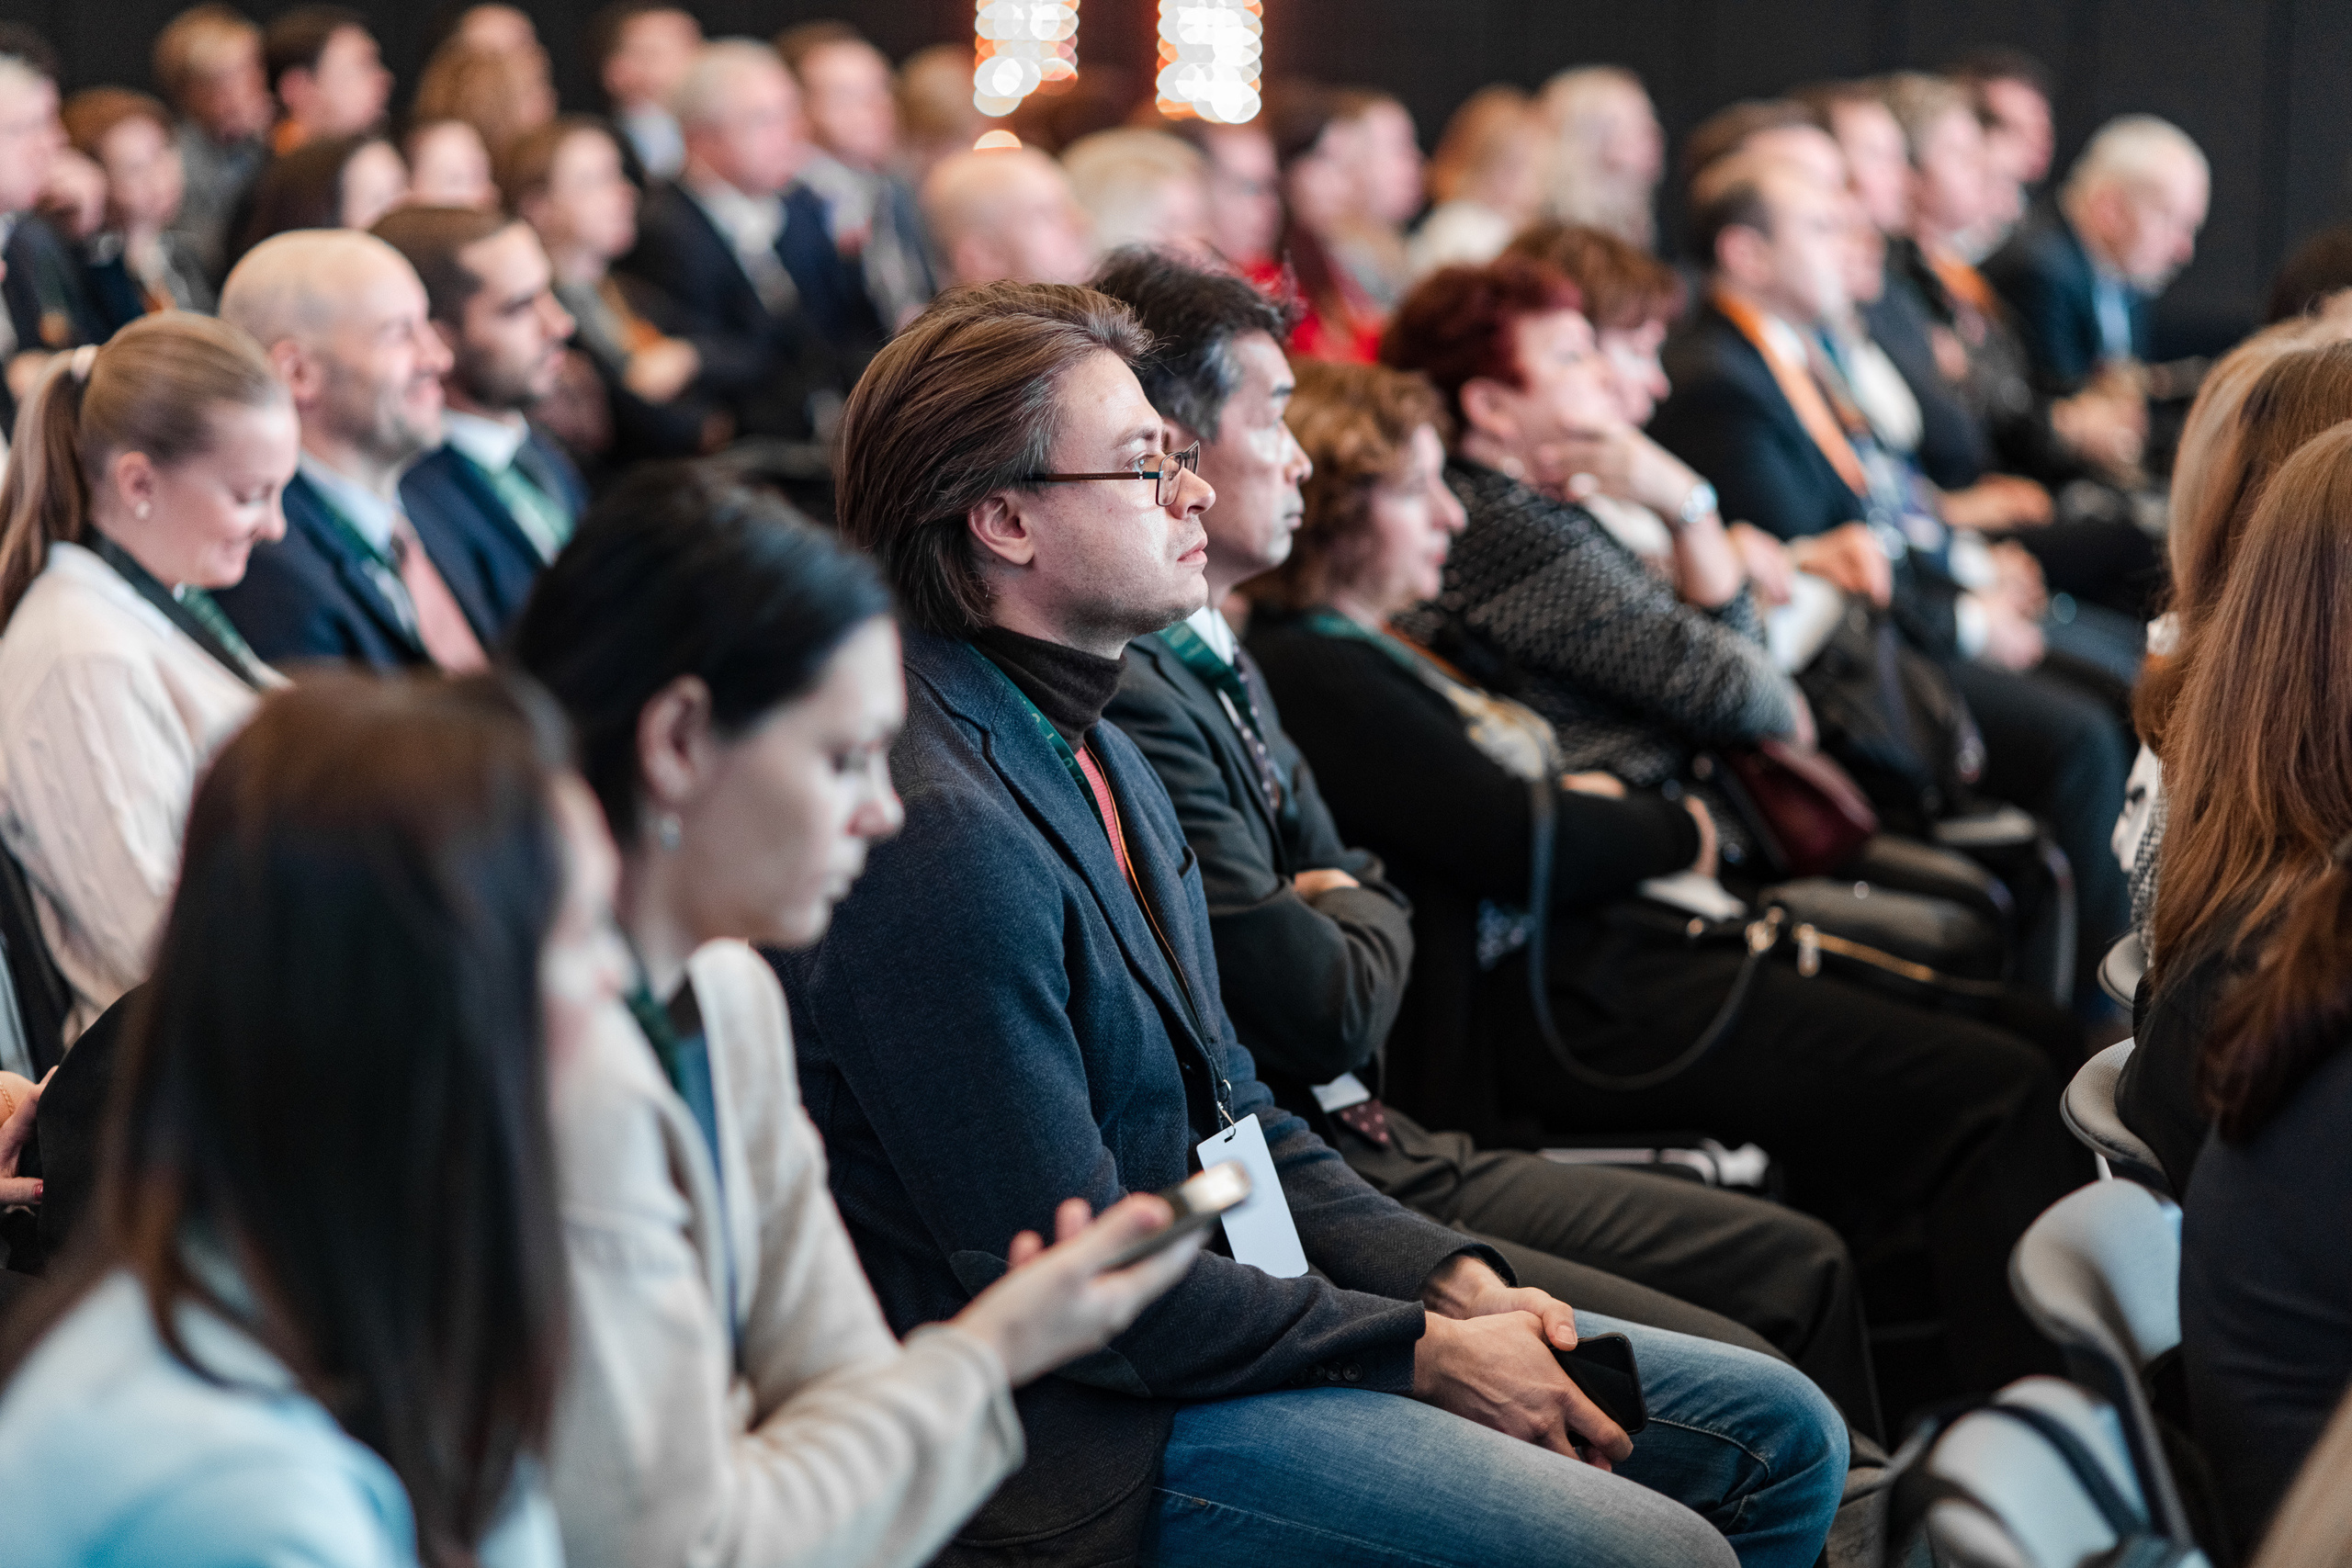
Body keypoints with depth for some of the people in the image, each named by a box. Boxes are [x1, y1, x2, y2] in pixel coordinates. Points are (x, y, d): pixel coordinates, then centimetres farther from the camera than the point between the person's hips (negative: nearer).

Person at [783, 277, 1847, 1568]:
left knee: (1780, 1432, 7)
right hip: (1089, 1429, -10)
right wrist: (1425, 1352, -14)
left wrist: (1457, 1282, 3)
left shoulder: (1090, 748, 13)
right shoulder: (939, 835, -21)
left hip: (1225, 1304, 10)